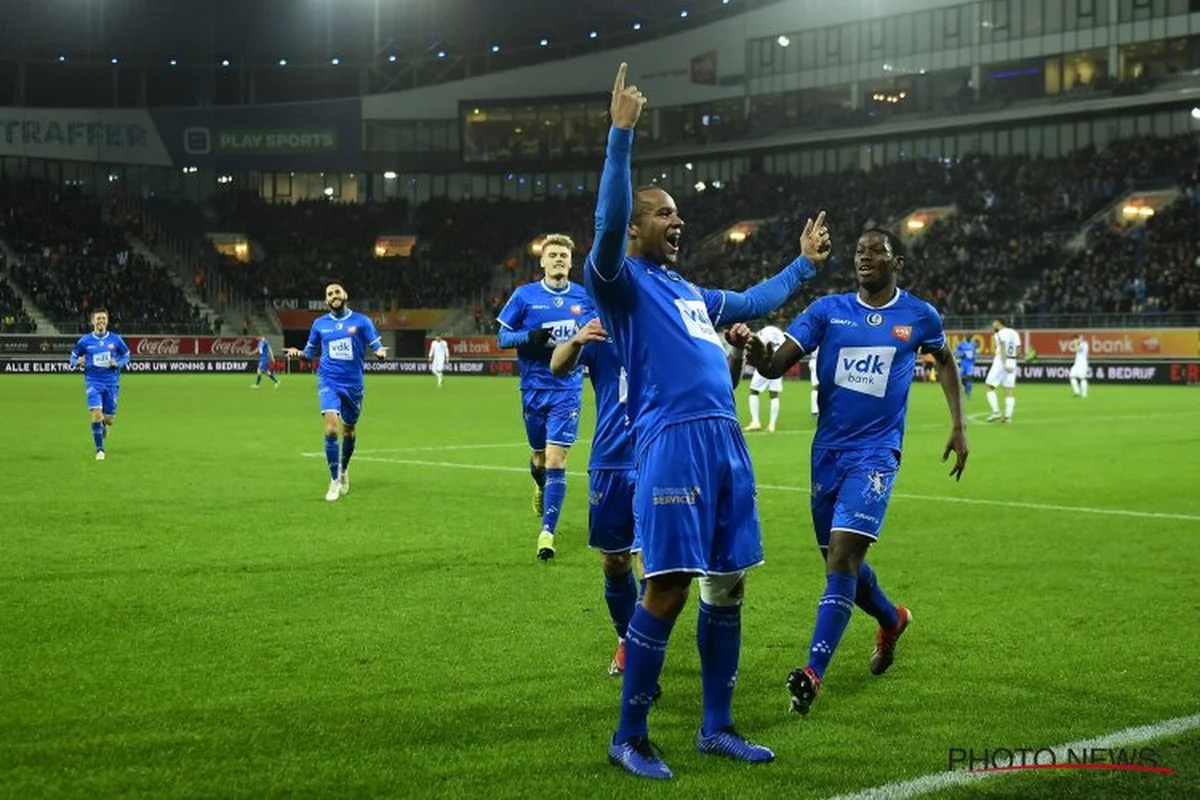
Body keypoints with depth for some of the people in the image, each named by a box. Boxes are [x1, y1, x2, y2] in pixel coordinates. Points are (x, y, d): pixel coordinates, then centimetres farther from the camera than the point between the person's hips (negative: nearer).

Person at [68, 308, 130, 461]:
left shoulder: (115, 339, 0)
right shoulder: (85, 341, -1)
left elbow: (126, 355, 12)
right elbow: (73, 357, 9)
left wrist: (117, 363, -8)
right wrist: (78, 362, -14)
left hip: (111, 383, 1)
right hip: (93, 382, -1)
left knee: (109, 420, 4)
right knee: (96, 414, -17)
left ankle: (103, 425, 44)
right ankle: (100, 450, -4)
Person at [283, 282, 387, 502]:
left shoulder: (361, 321, 0)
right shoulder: (320, 324, 6)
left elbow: (376, 346, -2)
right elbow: (311, 351, 15)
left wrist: (379, 352, -26)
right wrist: (298, 353, -7)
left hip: (353, 384, 1)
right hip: (329, 381, -1)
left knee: (349, 430, 14)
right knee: (331, 428, -18)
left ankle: (344, 470, 39)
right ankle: (334, 480, -10)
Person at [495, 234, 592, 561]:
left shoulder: (584, 298, 3)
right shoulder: (525, 295, 1)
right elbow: (502, 337, 2)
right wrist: (531, 336, -17)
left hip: (567, 389, -1)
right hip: (533, 388, 1)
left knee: (556, 457, -12)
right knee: (539, 454, 14)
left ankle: (547, 532, -9)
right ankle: (540, 486, 51)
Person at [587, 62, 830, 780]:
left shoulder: (689, 291, 24)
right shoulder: (623, 282, 0)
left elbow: (753, 304, 41)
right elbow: (608, 223, -20)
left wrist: (804, 265, 47)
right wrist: (622, 133, -23)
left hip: (726, 442, 8)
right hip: (673, 442, -8)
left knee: (727, 588, 10)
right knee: (667, 591, -9)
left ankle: (718, 727, 22)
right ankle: (630, 738, 3)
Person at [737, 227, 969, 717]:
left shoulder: (919, 316, 2)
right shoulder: (828, 310, 2)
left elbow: (945, 362, 22)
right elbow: (778, 365, -8)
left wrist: (958, 426, 16)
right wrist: (759, 356, -31)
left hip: (875, 453, -3)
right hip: (828, 450, 3)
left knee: (843, 555, -18)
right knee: (839, 558, 13)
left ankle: (813, 672, -18)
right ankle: (892, 620, 44)